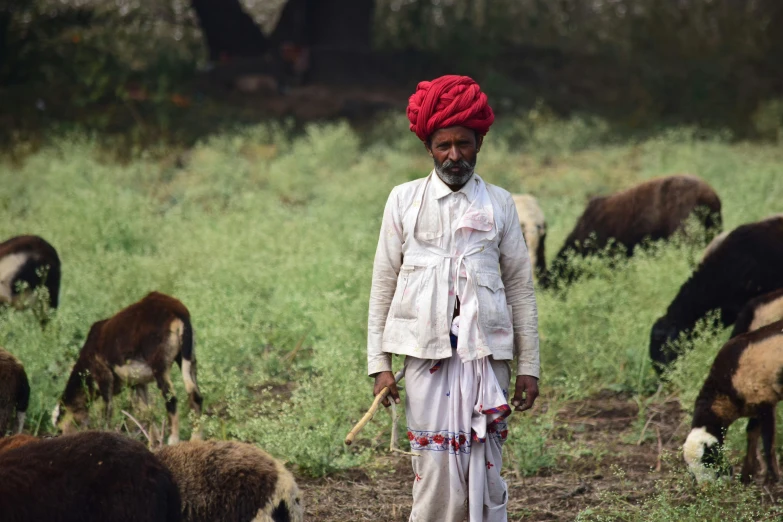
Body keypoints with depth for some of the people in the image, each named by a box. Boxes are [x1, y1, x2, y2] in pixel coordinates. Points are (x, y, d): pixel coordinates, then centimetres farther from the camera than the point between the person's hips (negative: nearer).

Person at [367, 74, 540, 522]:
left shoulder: (499, 204, 9)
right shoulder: (405, 200, 8)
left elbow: (520, 287, 9)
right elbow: (384, 284, 8)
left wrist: (529, 366, 6)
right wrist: (379, 362, 2)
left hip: (486, 351, 1)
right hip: (427, 351, 0)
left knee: (486, 474, -2)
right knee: (435, 473, -5)